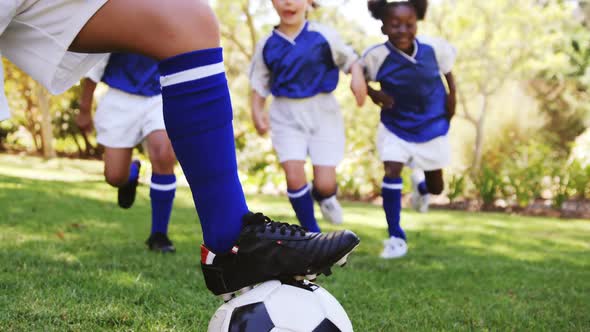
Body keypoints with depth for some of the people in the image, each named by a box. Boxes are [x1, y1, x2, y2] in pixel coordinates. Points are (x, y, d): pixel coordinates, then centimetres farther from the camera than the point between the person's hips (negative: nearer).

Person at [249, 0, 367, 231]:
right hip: (286, 117, 1)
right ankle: (312, 234, 6)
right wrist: (257, 112, -7)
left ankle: (324, 197, 36)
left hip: (323, 113, -1)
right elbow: (259, 84, 8)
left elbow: (350, 59, 7)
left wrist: (357, 76, -14)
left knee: (325, 183, -5)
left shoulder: (323, 36, -4)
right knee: (294, 176, -14)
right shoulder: (267, 45, 1)